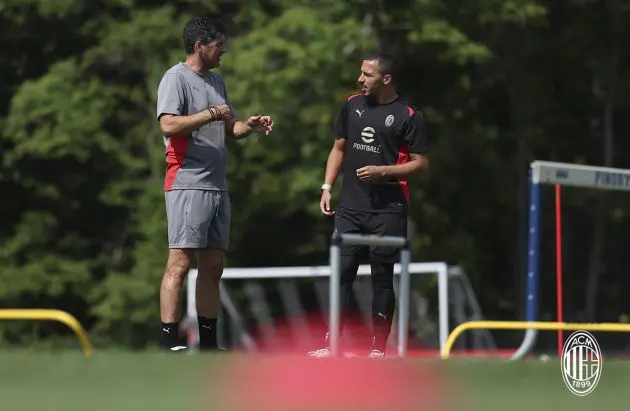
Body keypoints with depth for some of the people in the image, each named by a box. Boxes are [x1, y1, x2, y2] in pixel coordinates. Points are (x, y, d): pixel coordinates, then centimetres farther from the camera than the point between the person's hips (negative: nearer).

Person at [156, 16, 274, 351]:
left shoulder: (216, 81, 20)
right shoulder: (176, 78, -6)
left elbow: (227, 129, 25)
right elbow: (168, 125, -19)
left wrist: (249, 126, 6)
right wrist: (210, 115, -18)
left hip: (217, 186, 9)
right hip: (187, 184, -9)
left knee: (213, 267, 8)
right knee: (179, 263, -12)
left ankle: (208, 343, 12)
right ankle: (169, 342, -14)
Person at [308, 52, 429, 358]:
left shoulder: (409, 117, -5)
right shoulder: (352, 105, 12)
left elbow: (421, 163, -4)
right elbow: (339, 148, 20)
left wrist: (383, 171, -16)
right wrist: (327, 187, 9)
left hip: (388, 210, -4)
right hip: (350, 207, 4)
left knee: (382, 277, 1)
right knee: (341, 273, -2)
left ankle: (378, 348, 7)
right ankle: (328, 345, -3)